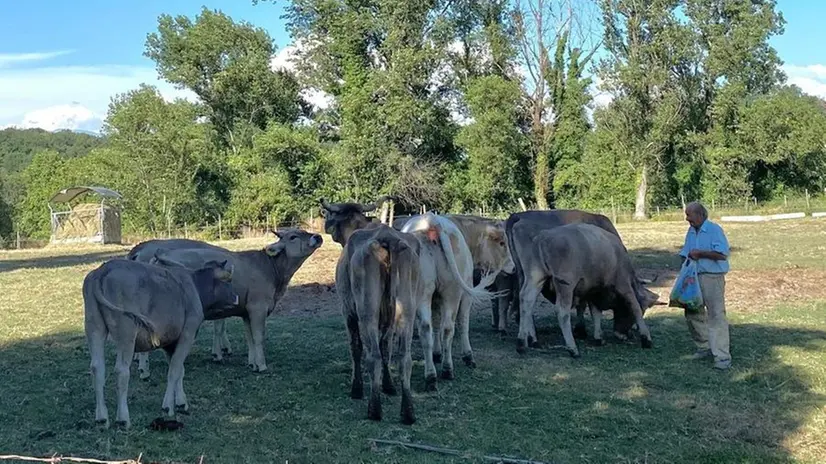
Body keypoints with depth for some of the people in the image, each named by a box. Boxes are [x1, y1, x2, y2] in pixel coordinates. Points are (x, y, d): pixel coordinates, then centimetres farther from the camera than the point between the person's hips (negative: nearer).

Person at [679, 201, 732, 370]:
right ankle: (704, 347, 27)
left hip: (712, 278, -8)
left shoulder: (714, 230, -10)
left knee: (716, 316, -10)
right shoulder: (691, 232, 13)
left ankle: (722, 357, -9)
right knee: (692, 314, 12)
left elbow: (723, 254, -17)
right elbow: (686, 254, 18)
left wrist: (700, 253, -16)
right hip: (693, 278, 8)